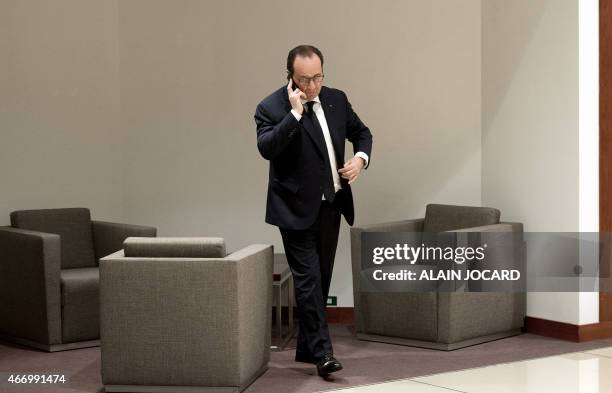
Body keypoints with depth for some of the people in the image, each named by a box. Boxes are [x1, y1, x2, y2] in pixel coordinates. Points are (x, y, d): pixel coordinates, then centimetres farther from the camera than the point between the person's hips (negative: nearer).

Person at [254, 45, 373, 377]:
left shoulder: (336, 99, 5)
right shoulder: (271, 108, -11)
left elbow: (361, 132, 18)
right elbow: (267, 148, -27)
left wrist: (361, 157, -3)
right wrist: (295, 113, -28)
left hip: (331, 204, 6)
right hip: (297, 209, -6)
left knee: (321, 278, 12)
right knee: (308, 279, -9)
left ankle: (307, 347, 23)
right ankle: (322, 352, -8)